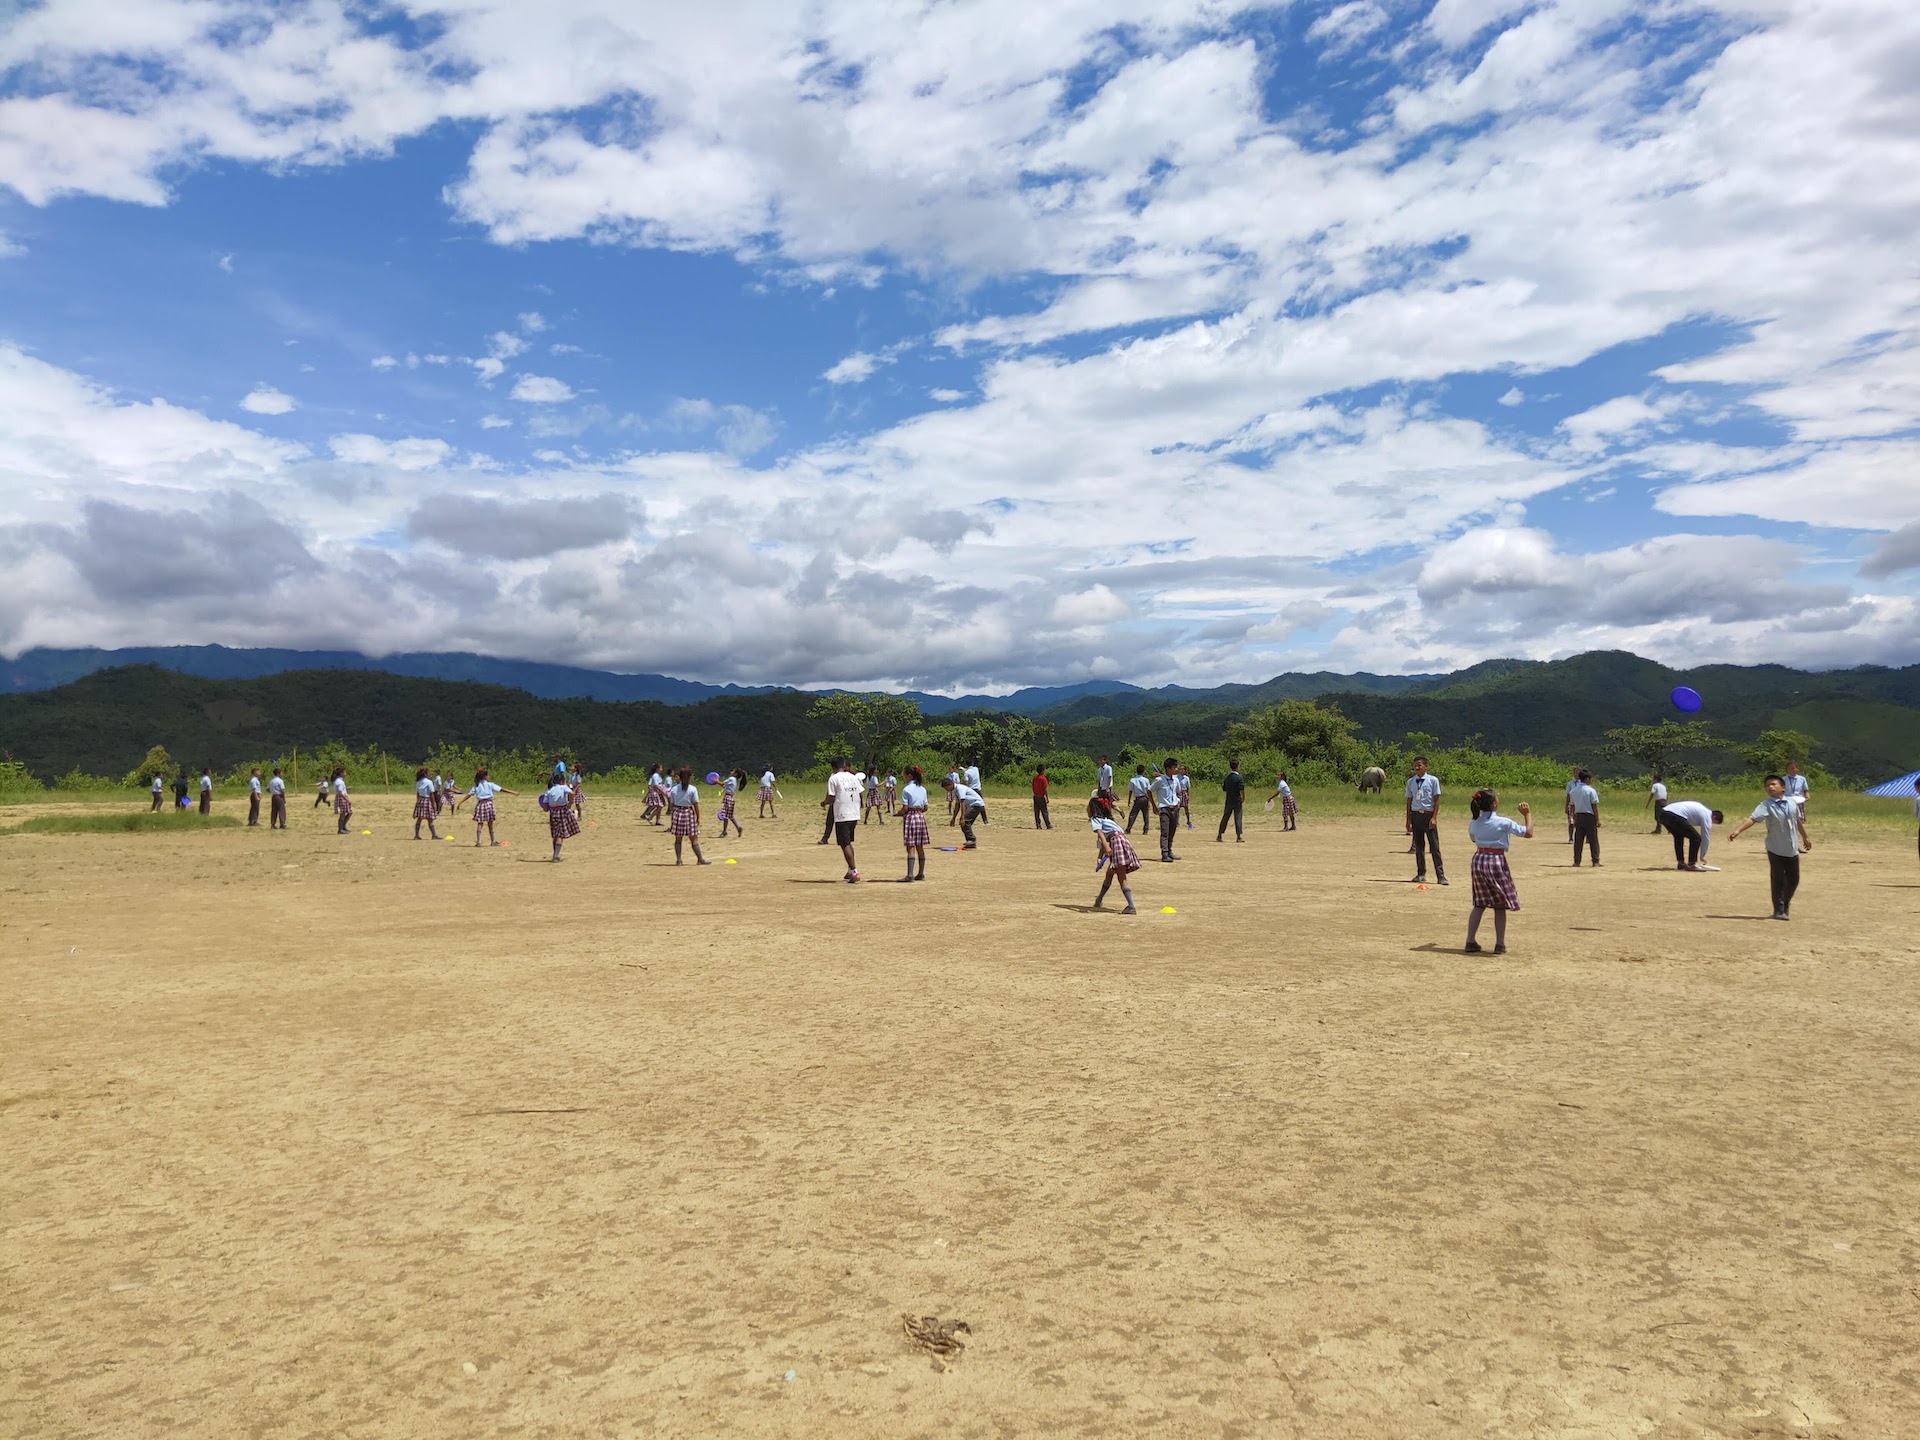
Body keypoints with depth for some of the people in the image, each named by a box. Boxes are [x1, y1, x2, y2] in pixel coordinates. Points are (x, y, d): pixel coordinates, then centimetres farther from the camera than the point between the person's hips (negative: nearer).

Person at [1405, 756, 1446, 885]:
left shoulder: (1433, 780, -3)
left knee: (1434, 846, -6)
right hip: (1415, 815, 4)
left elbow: (1437, 800, -3)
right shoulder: (1410, 782, 9)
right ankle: (1421, 874, 17)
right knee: (1419, 846, 9)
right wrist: (1408, 820, 10)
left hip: (1428, 815, -4)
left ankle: (1440, 875, -5)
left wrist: (1434, 818, -11)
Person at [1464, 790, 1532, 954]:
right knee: (1500, 906, 7)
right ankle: (1500, 945, 10)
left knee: (1479, 904, 14)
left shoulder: (1474, 823, 3)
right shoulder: (1503, 822, -12)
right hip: (1496, 861, -5)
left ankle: (1471, 942, 9)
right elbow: (1528, 833, -8)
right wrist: (1527, 814, 3)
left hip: (1478, 860, 5)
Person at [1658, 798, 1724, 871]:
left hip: (1663, 813, 9)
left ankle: (1680, 863, 31)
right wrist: (1702, 857, 20)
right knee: (1696, 838, 1)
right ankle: (1691, 864, 4)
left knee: (1678, 836, 30)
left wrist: (1672, 827, 29)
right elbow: (1705, 839, 11)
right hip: (1674, 816, -9)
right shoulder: (1707, 817, 8)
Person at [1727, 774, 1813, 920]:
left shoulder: (1792, 802, 0)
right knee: (1778, 880, -3)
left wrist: (1805, 838, 27)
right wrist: (1738, 830, -45)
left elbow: (1799, 821, 16)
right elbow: (1752, 818, -29)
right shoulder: (1766, 806, -14)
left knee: (1793, 880, 14)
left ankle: (1785, 905, 35)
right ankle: (1779, 910, 8)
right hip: (1776, 850, -4)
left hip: (1792, 849, 5)